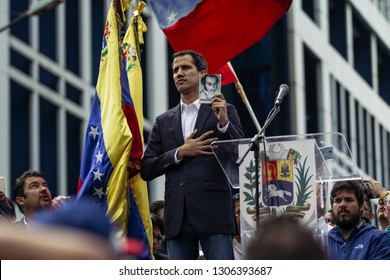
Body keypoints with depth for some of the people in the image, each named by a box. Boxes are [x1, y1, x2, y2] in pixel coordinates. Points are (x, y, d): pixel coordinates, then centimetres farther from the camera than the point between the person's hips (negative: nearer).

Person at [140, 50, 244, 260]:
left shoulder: (223, 111, 9)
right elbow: (146, 169, 11)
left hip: (213, 212, -3)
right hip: (177, 217, 3)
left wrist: (224, 123, -14)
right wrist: (179, 153, -3)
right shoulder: (163, 121, 17)